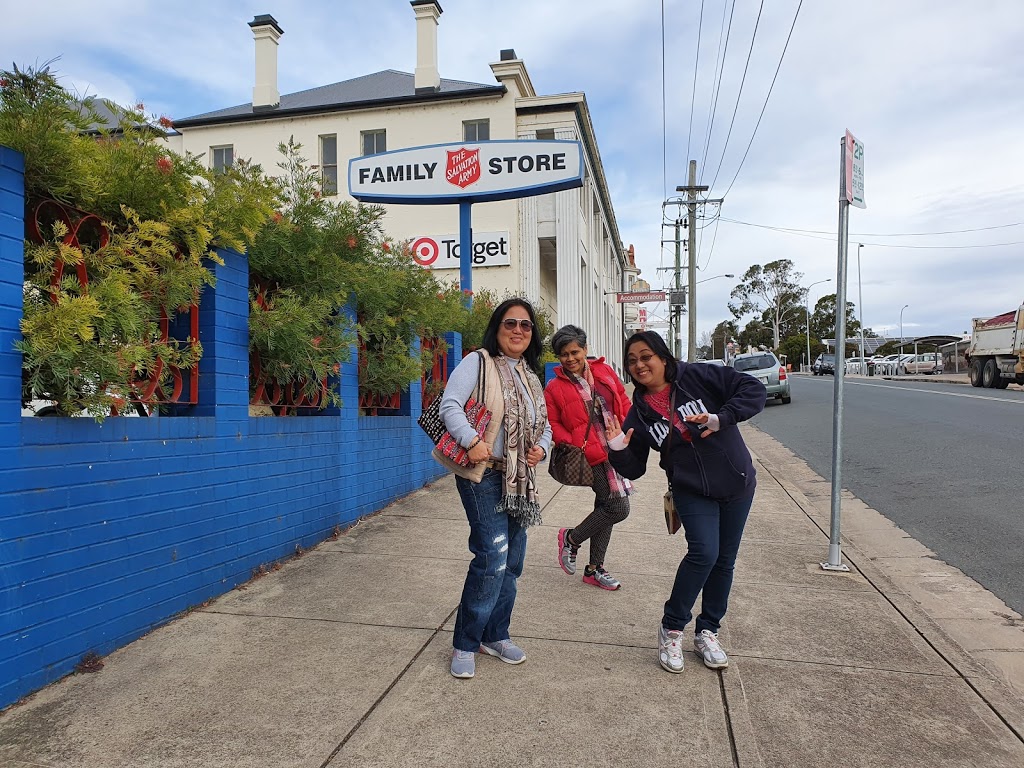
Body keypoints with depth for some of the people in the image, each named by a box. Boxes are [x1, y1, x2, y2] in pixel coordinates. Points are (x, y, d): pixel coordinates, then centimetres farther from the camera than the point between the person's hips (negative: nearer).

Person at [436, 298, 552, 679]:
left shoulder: (530, 377, 16)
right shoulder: (478, 362, -5)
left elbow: (544, 424, 22)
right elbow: (450, 405, -14)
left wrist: (542, 447, 1)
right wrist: (471, 441, -27)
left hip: (519, 478, 8)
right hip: (483, 475, -7)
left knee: (512, 560, 12)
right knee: (493, 555, -14)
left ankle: (495, 636, 29)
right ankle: (465, 644, 4)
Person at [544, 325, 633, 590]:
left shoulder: (604, 371, 7)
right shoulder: (554, 387, -4)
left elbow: (623, 401, 13)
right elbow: (552, 424, -4)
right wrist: (574, 445, -18)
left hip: (616, 451, 6)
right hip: (592, 457, -6)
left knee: (605, 508, 14)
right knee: (619, 508, -11)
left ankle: (594, 569, 30)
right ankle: (571, 538, 13)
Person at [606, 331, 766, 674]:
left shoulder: (700, 377, -10)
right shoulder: (639, 414, -3)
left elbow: (754, 389, -14)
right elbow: (634, 468, -2)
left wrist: (720, 419, -26)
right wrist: (618, 451, -22)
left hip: (736, 484, 1)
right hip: (692, 491, 0)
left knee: (724, 560, 9)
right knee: (704, 552, -19)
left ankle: (707, 632, 29)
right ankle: (671, 628, 1)